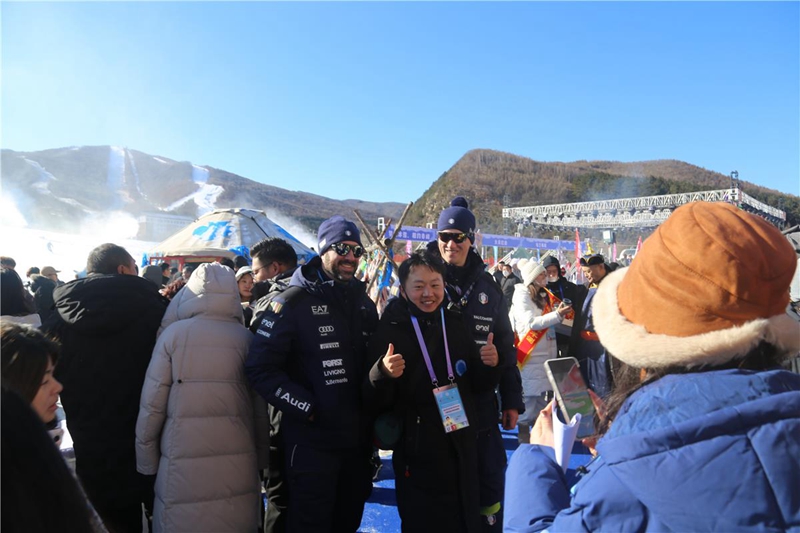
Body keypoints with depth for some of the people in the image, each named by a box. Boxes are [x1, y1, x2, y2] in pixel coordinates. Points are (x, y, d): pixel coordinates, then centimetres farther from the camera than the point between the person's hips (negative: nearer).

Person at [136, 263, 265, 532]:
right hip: (238, 462, 2)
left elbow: (152, 402, -4)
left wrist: (146, 460, 8)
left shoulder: (174, 333, -6)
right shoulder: (247, 337, -1)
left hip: (185, 462, -1)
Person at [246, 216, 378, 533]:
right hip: (312, 442, -6)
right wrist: (306, 408, -17)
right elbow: (260, 368, -15)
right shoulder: (292, 302, -12)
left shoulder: (362, 301, 8)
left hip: (357, 439, 6)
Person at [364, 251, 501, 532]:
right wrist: (382, 374, -31)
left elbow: (479, 385, 10)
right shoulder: (388, 332, -10)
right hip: (417, 457, -4)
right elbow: (375, 403, -12)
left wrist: (488, 366, -11)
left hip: (462, 450, 5)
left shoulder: (456, 325, 3)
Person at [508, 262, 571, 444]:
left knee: (540, 392, 14)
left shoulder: (544, 294, 13)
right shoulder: (522, 295, -11)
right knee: (528, 394, -3)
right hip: (530, 353, -8)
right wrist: (557, 315, -23)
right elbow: (531, 322, -20)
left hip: (545, 352, 8)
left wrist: (560, 312, 3)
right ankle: (523, 432, 5)